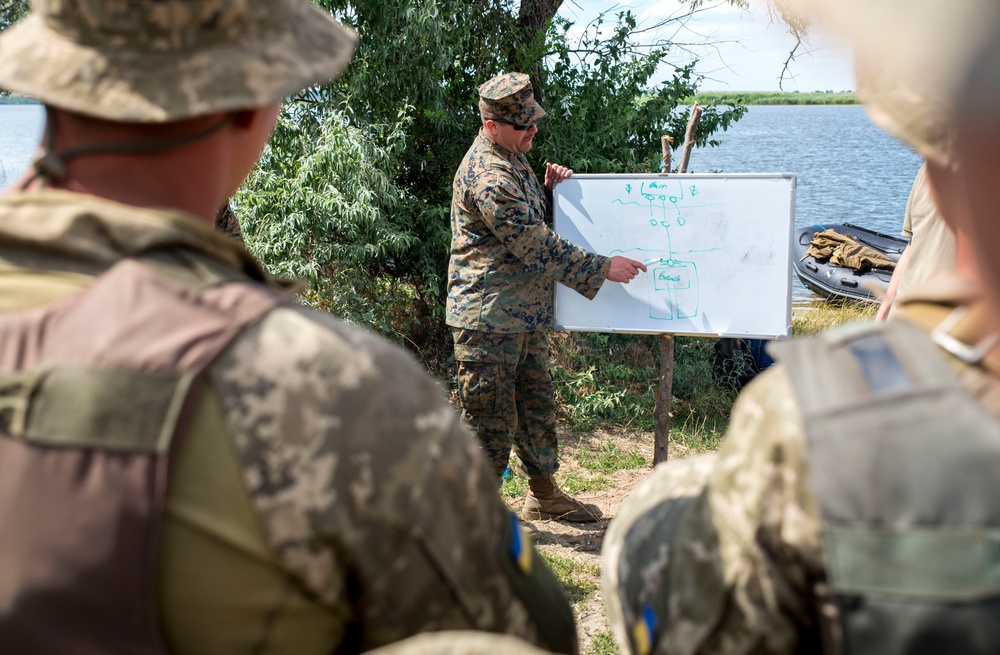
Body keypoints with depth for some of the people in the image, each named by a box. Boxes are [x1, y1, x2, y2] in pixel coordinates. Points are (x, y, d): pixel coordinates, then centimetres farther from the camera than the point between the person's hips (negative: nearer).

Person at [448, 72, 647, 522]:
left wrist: (549, 191, 4)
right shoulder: (486, 175, -21)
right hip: (489, 318, -10)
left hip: (525, 315, 10)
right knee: (491, 417, 0)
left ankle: (544, 494, 32)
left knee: (537, 405, 18)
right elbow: (535, 245, -23)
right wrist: (602, 268, -20)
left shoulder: (513, 159, 13)